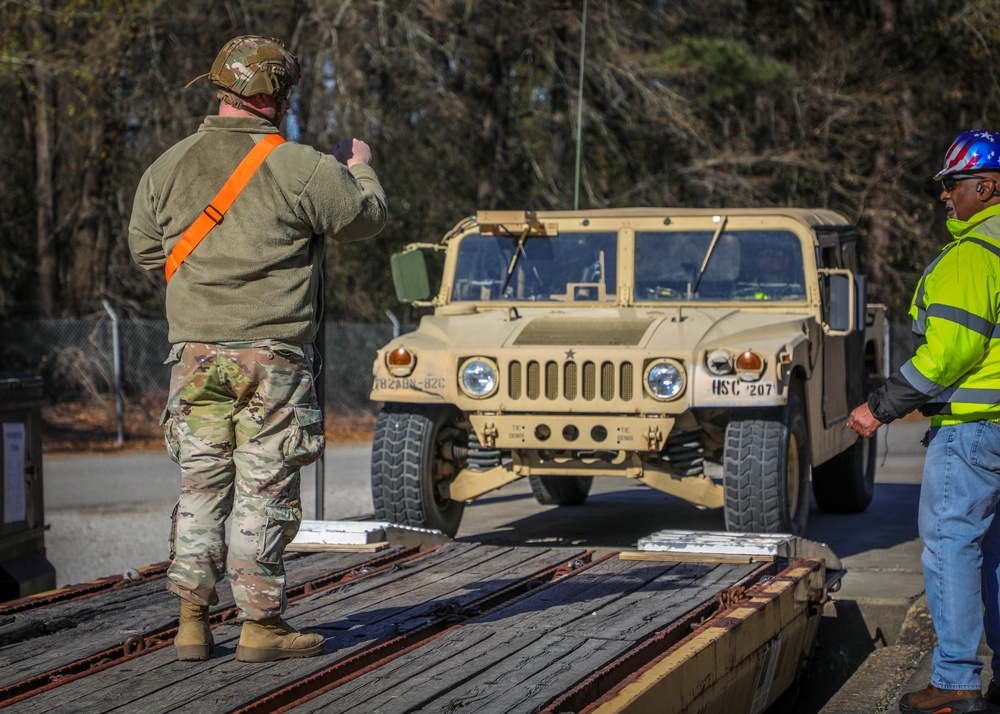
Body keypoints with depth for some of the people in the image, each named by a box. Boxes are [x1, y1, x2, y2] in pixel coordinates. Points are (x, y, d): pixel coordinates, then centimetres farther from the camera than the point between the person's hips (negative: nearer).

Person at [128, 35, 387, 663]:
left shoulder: (169, 167, 4)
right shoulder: (300, 169, -11)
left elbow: (146, 249, 15)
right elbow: (366, 218, 2)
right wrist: (359, 167, 21)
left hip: (195, 351, 5)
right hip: (272, 353, -5)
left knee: (201, 486, 11)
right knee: (265, 491, 2)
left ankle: (193, 623, 13)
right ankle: (262, 627, 7)